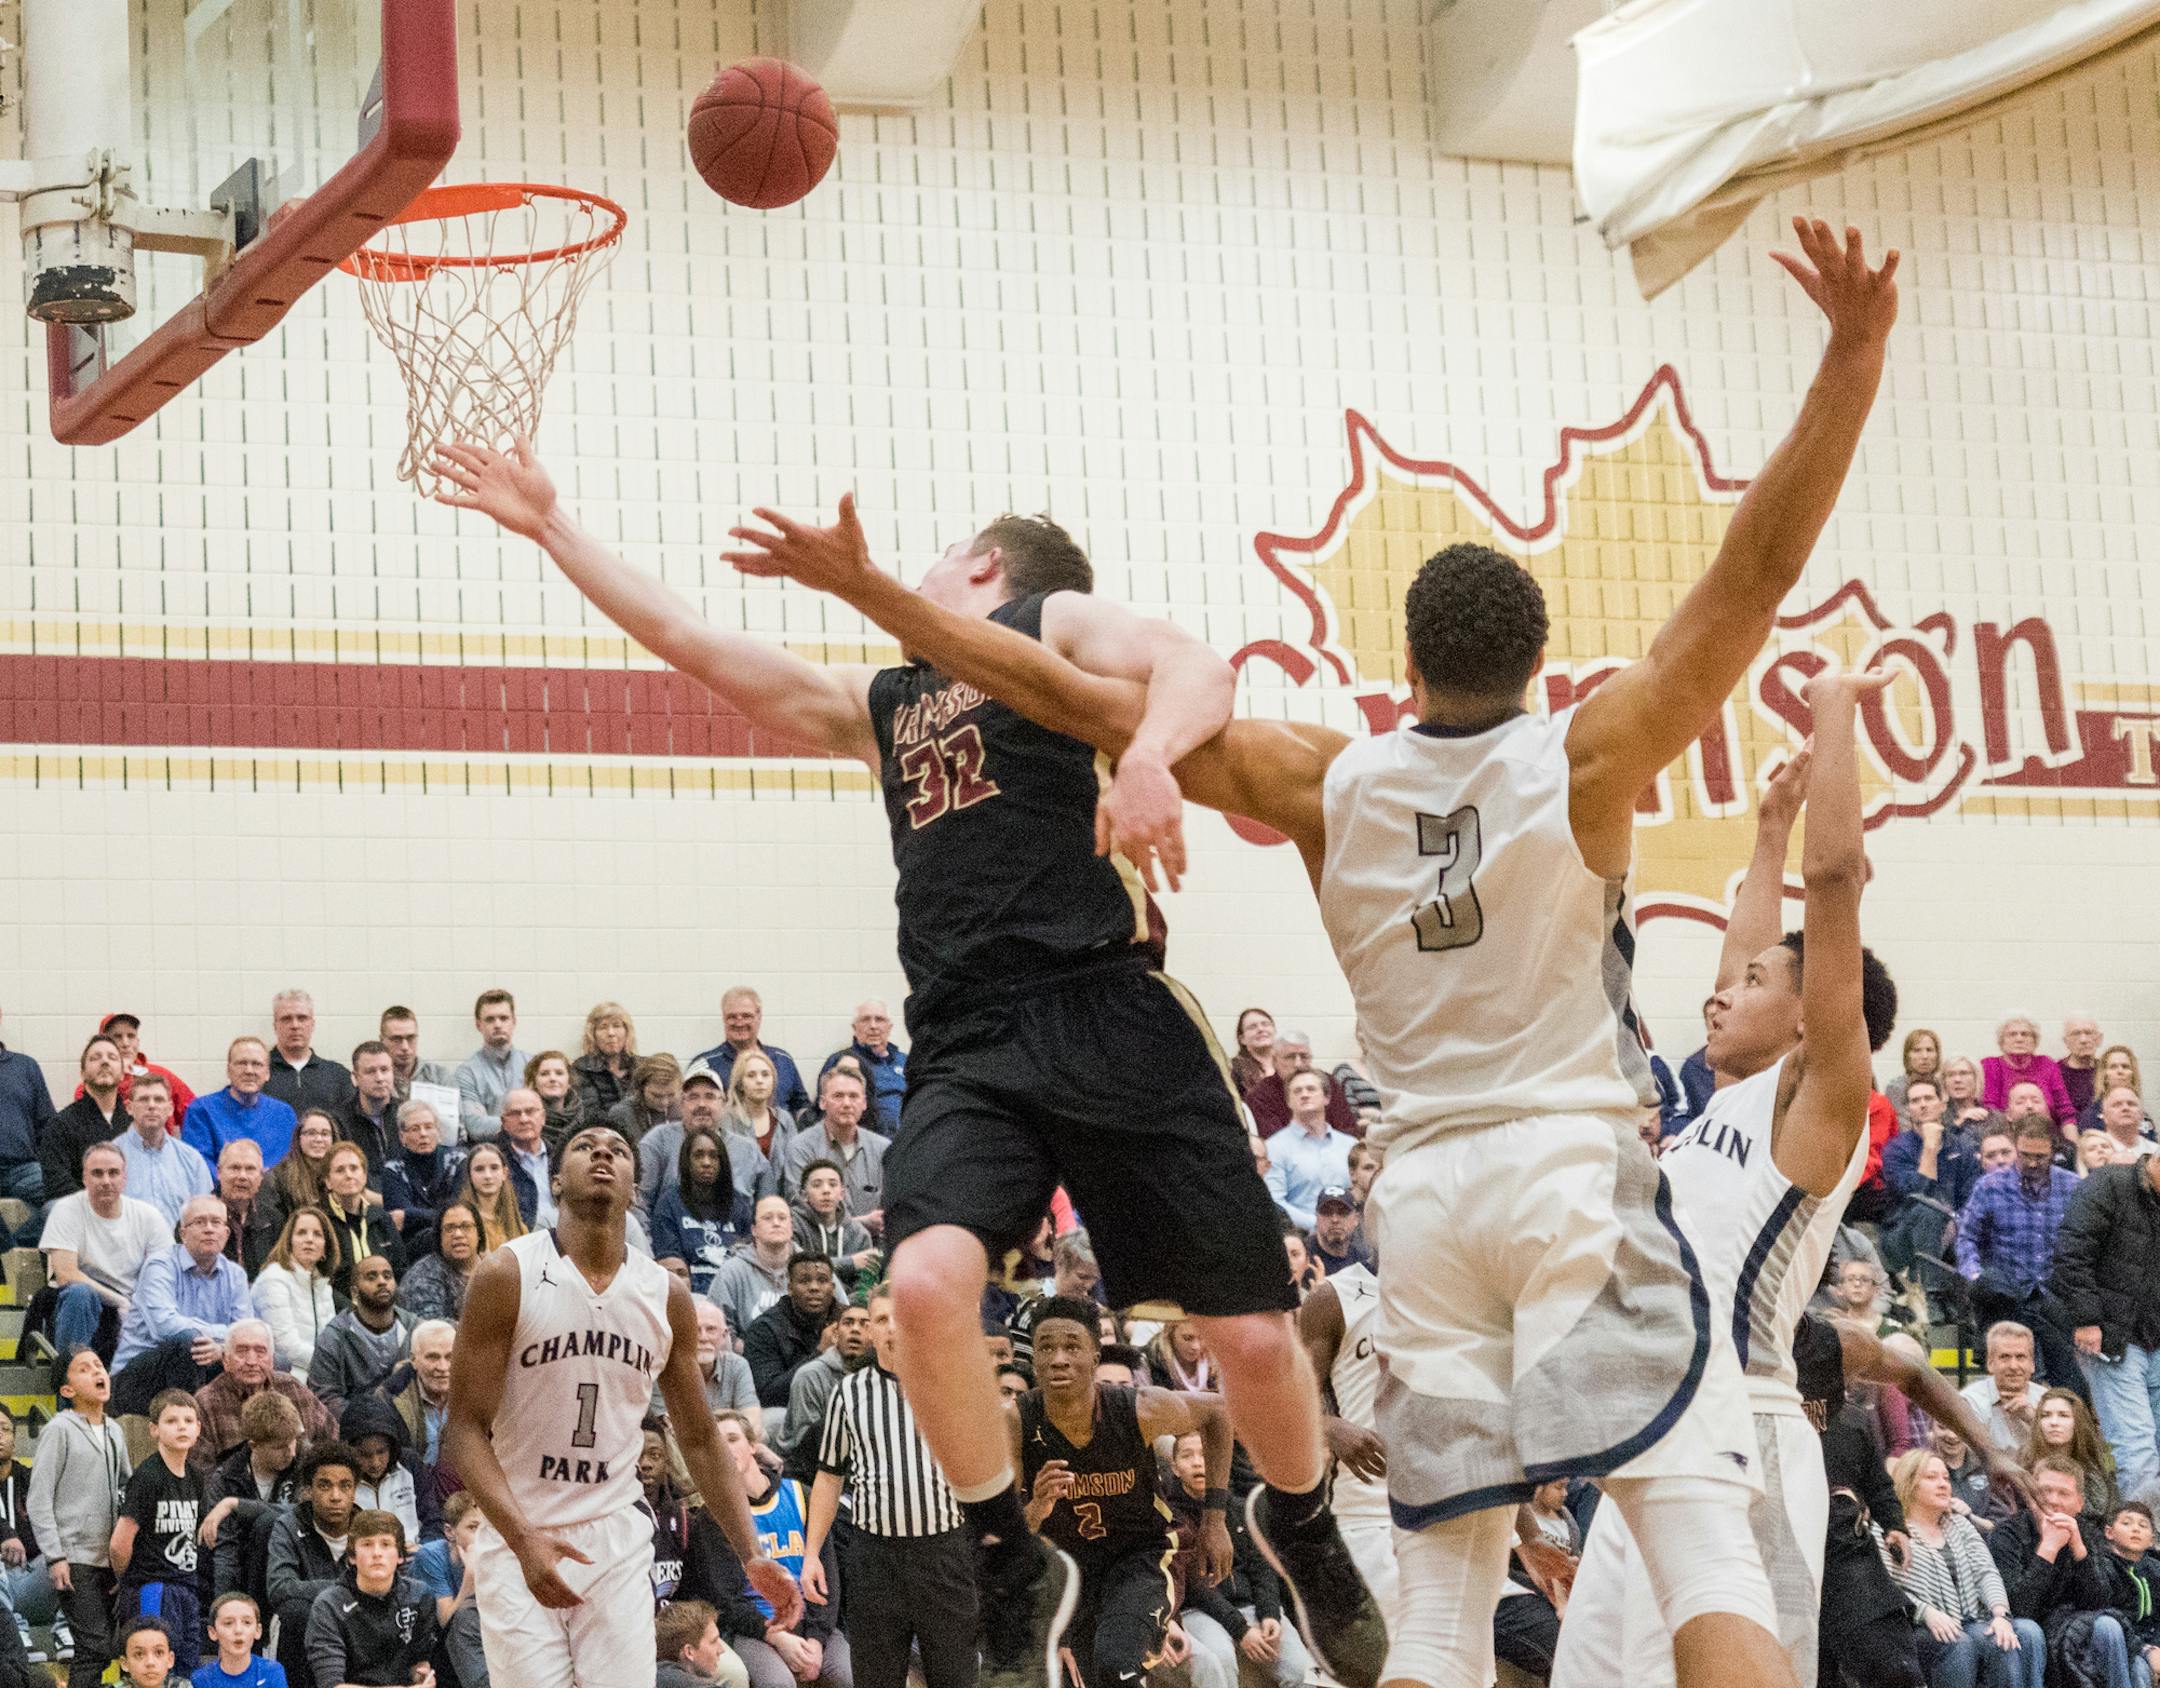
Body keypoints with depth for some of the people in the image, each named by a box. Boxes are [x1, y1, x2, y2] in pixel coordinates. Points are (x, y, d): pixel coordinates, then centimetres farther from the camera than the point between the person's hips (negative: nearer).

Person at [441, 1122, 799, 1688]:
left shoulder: (666, 1297, 4)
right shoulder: (507, 1276, -8)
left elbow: (700, 1440, 13)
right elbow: (466, 1430, -10)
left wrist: (751, 1555, 2)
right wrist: (524, 1539, -24)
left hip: (617, 1541, 3)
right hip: (518, 1540, -3)